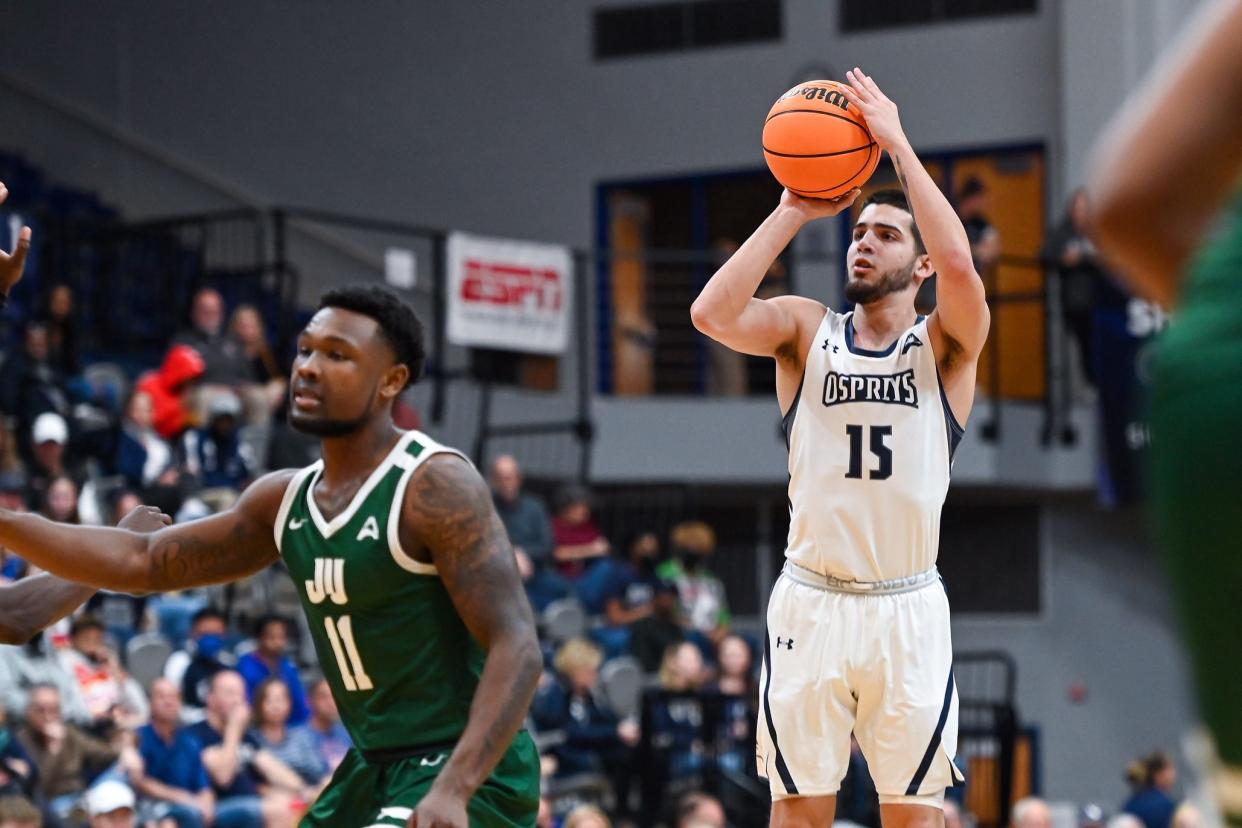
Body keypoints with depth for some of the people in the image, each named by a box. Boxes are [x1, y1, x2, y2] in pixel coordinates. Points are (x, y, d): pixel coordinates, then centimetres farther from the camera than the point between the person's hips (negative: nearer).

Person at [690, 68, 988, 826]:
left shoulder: (946, 344, 0)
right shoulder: (807, 330, 5)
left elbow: (961, 265, -22)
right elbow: (713, 314, -14)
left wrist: (897, 144, -18)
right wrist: (793, 213, -12)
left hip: (908, 610, -1)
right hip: (810, 602, 1)